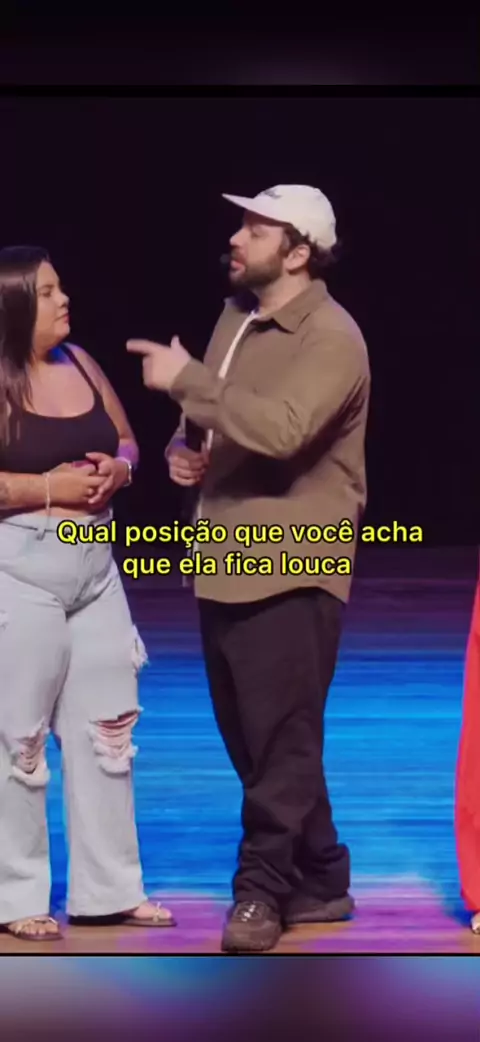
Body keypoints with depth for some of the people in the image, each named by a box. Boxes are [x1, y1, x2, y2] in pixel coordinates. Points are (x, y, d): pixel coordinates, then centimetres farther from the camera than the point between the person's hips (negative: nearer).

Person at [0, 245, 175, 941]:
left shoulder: (80, 363, 10)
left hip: (95, 565, 7)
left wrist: (118, 470, -2)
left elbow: (126, 443, 19)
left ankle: (110, 888, 19)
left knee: (107, 727, 9)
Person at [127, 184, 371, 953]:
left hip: (293, 569, -9)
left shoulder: (331, 339, -14)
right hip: (226, 562, 9)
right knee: (255, 739, 14)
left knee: (281, 740, -5)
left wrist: (186, 381, -24)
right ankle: (318, 882, 24)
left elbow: (280, 429, -30)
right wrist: (185, 447, 4)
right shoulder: (237, 317, 13)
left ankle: (263, 889, 5)